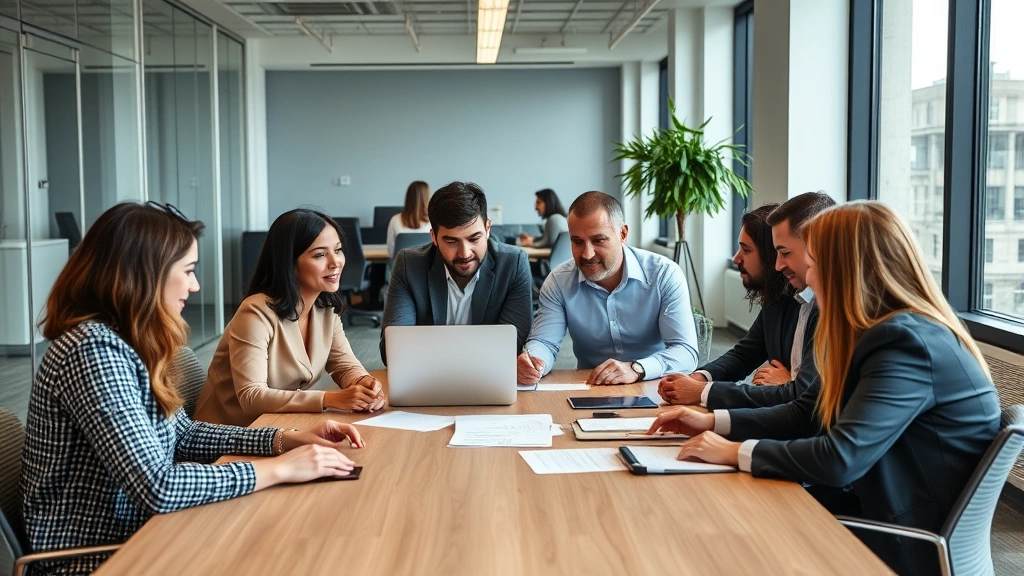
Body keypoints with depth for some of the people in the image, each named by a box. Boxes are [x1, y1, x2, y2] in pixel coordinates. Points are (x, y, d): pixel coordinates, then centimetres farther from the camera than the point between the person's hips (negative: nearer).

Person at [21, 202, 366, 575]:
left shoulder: (128, 342, 4)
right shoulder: (95, 350, -24)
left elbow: (182, 436, 13)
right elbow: (157, 487, -28)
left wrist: (287, 439, 2)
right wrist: (280, 468, -20)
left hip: (133, 536, 8)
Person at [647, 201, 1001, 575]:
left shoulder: (908, 342, -24)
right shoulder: (888, 332, 7)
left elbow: (841, 458, -30)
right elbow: (806, 414, 12)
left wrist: (735, 452, -19)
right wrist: (713, 421, 4)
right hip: (890, 521, 8)